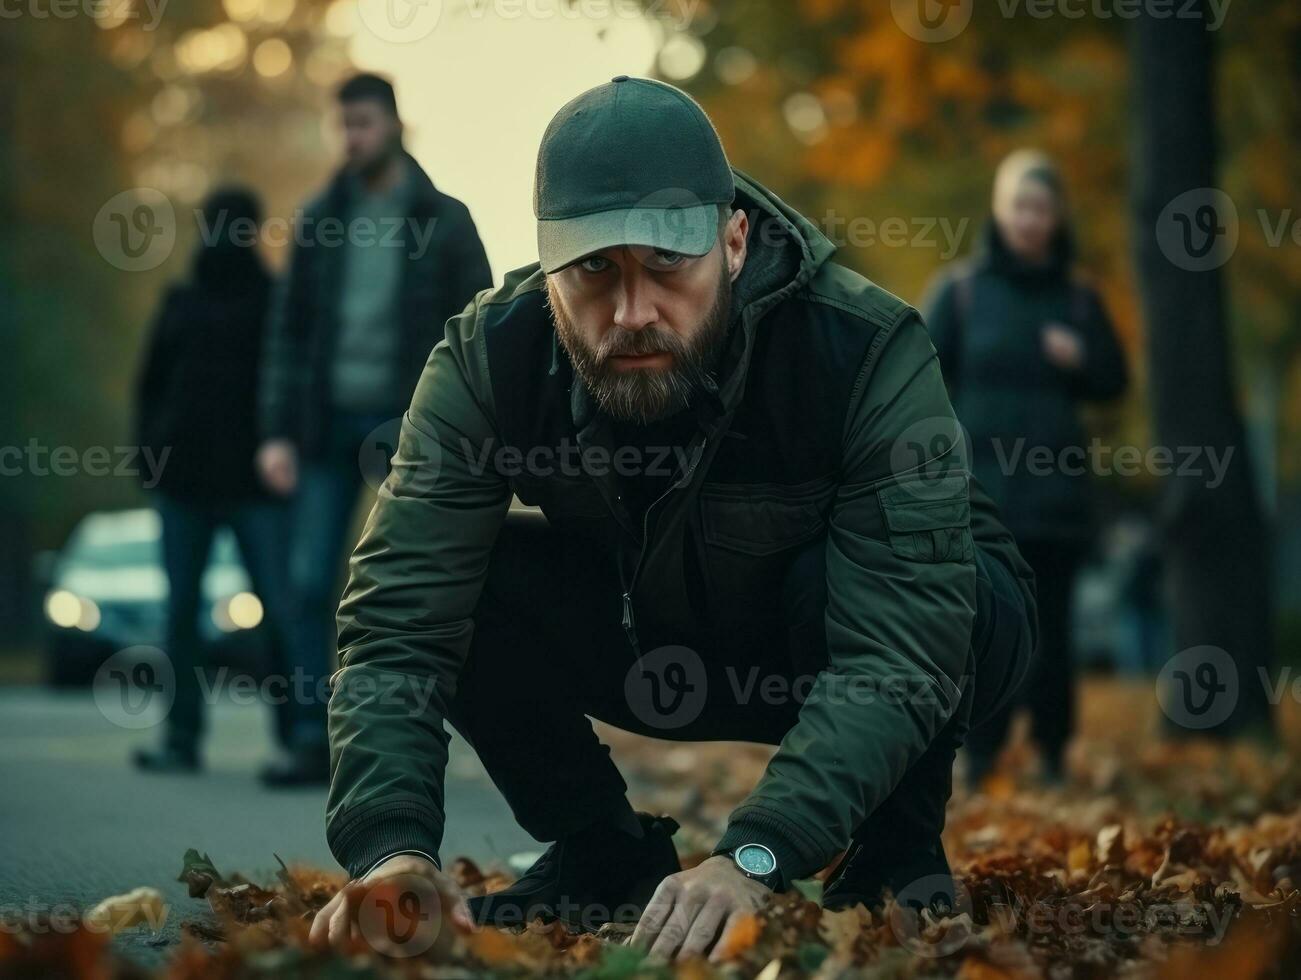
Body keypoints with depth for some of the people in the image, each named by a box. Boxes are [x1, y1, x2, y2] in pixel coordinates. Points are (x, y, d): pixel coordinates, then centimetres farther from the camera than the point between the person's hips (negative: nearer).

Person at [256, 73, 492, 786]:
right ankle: (312, 741, 3)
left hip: (406, 426, -3)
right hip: (330, 420, 3)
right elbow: (289, 330, 8)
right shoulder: (320, 217, 8)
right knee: (310, 580, -2)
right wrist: (277, 431, -1)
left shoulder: (444, 220, -1)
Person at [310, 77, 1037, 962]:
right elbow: (398, 623, -31)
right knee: (458, 579, -23)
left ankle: (900, 851, -8)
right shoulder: (488, 359, -26)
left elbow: (901, 649, -42)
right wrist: (391, 845, -49)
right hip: (654, 652, 3)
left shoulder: (871, 354, -35)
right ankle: (603, 854, 0)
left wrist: (753, 857, -54)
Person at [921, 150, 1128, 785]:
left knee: (1051, 630, 1)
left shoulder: (1077, 300, 11)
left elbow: (1112, 382, 16)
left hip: (1055, 490, 2)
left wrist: (1080, 360, -6)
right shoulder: (959, 291, 4)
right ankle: (979, 765, -1)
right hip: (979, 489, -2)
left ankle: (1053, 761, 7)